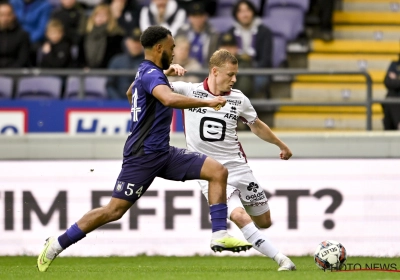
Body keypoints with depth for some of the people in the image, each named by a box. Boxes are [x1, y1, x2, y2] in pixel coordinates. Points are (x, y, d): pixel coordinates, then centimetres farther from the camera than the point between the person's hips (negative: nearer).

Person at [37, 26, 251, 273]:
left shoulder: (146, 71, 13)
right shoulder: (151, 74, -17)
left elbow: (131, 93, 37)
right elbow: (169, 99, -39)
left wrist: (166, 73, 30)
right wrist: (206, 102, -35)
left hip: (163, 153, 9)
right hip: (143, 156, -9)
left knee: (218, 171, -4)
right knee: (114, 210, -7)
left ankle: (220, 235, -9)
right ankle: (57, 245, 7)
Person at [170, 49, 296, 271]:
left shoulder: (238, 99, 3)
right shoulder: (189, 91, -6)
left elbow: (256, 126, 20)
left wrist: (281, 145, 31)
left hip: (238, 167, 4)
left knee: (264, 221, 8)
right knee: (240, 216, -25)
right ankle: (281, 260, -22)